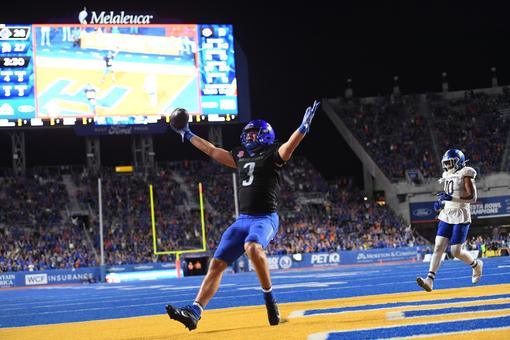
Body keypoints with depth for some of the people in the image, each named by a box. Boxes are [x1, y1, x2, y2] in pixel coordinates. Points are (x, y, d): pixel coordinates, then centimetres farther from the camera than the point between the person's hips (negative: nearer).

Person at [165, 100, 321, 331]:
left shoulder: (273, 155, 0)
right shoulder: (241, 157, 19)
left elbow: (289, 147, -21)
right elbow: (212, 151, 28)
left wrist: (303, 127, -37)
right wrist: (188, 135, 34)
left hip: (265, 218, -7)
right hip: (242, 219, 7)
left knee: (252, 247, -38)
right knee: (217, 264, -1)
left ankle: (269, 298, -24)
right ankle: (194, 312, -4)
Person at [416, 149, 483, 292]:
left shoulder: (465, 174, -8)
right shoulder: (448, 176, 15)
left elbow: (473, 198, -15)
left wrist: (452, 198, -23)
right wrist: (440, 204, 5)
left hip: (460, 217, -7)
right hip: (446, 216, 7)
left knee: (456, 251, -4)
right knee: (438, 247, -6)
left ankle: (476, 265, 26)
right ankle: (430, 280, -13)